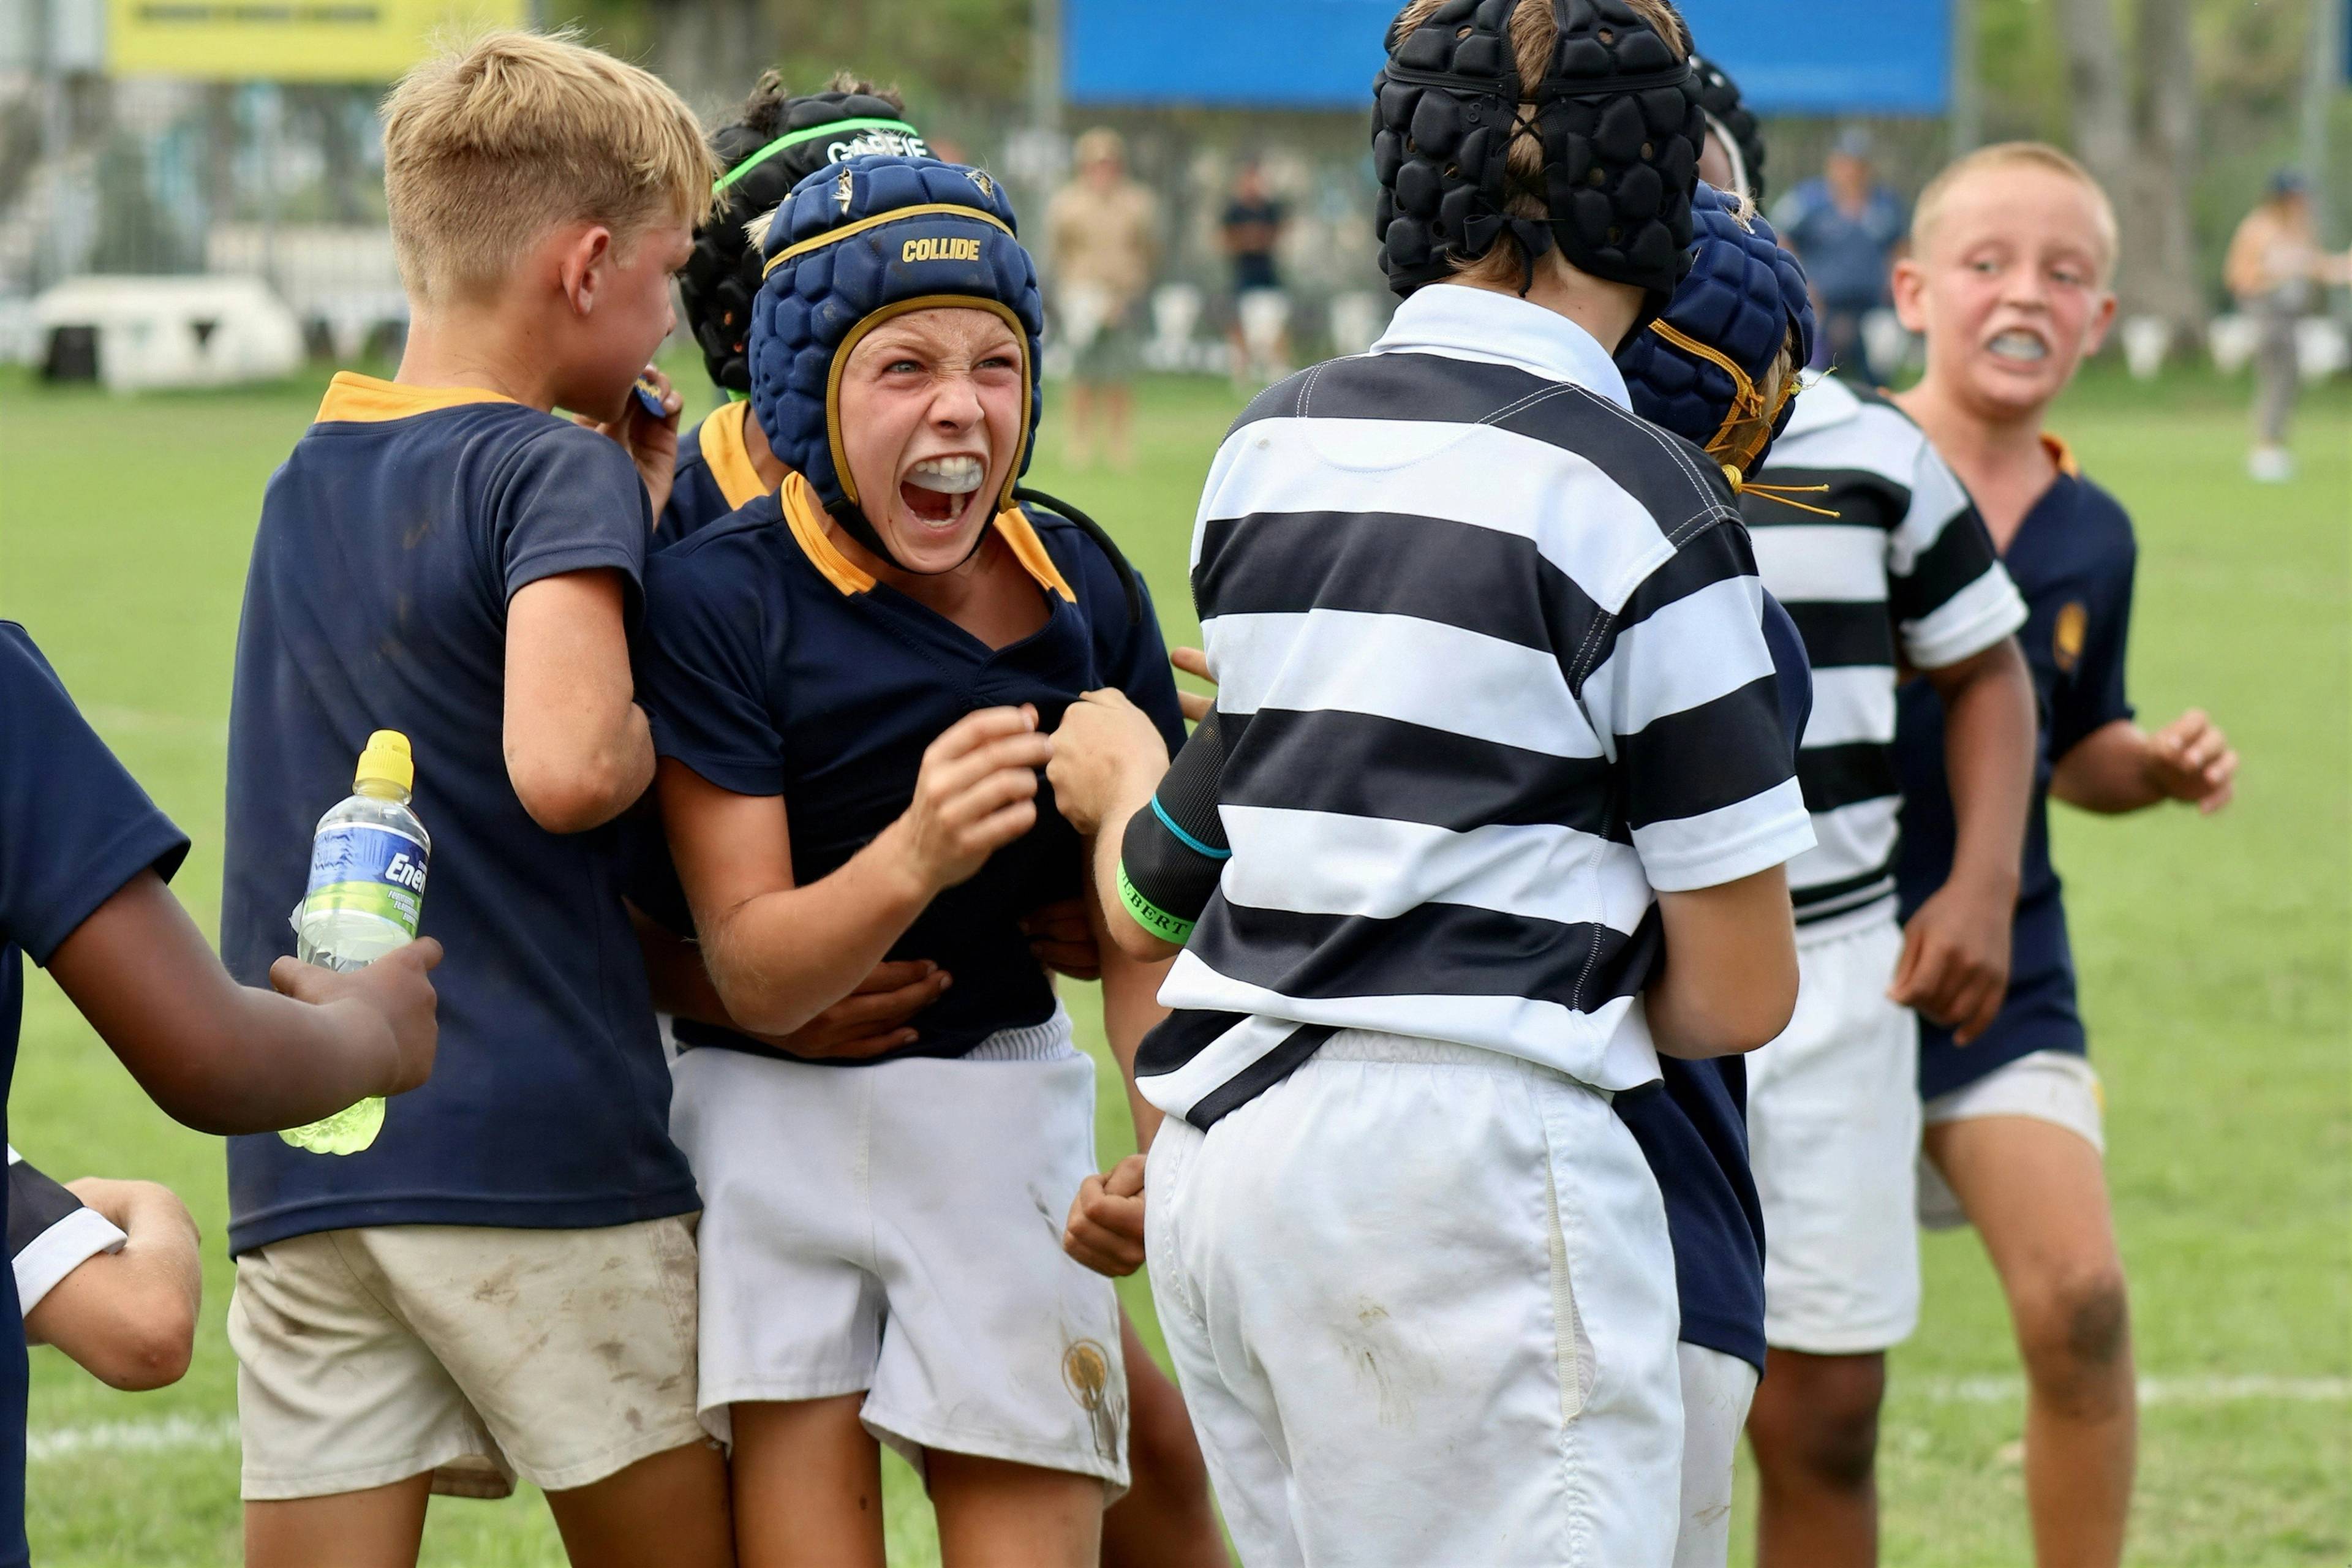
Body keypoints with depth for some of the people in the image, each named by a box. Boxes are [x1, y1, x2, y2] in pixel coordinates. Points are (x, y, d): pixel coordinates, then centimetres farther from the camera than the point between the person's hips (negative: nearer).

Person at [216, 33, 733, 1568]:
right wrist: (664, 735, -4)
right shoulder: (560, 472, -9)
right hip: (542, 1149, -6)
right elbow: (561, 765, -24)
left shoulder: (308, 476, 15)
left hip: (298, 1171, 6)